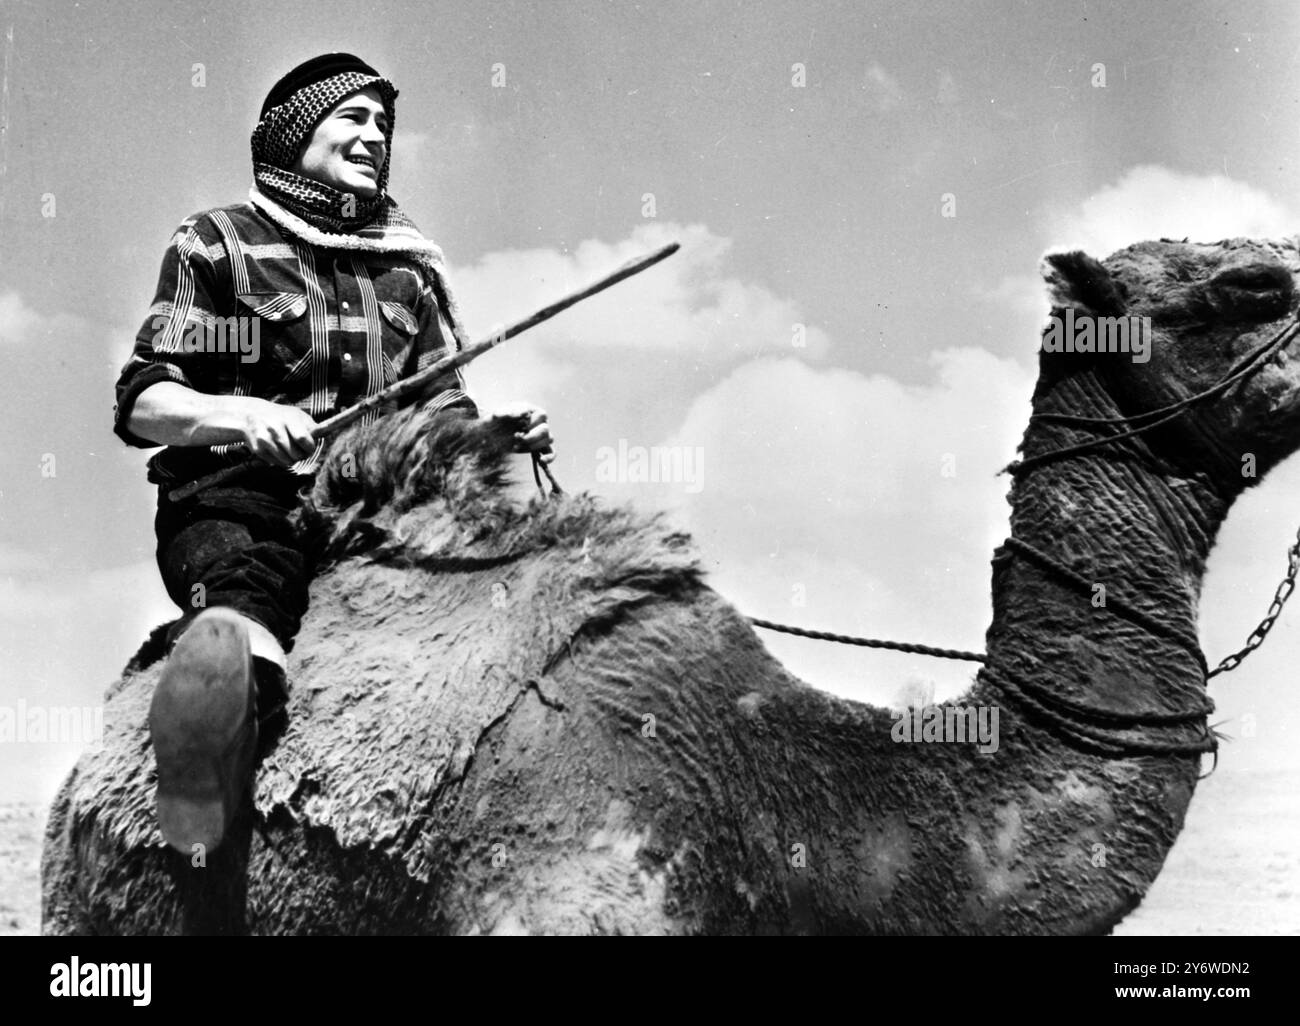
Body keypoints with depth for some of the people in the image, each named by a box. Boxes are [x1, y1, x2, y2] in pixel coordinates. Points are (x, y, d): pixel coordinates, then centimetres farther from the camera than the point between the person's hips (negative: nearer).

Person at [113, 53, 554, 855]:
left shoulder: (410, 267, 23)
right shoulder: (218, 245, 10)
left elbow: (441, 406, 23)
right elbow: (141, 403, 2)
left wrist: (500, 430, -1)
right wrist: (242, 414, -18)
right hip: (233, 499, -5)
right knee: (252, 576, -40)